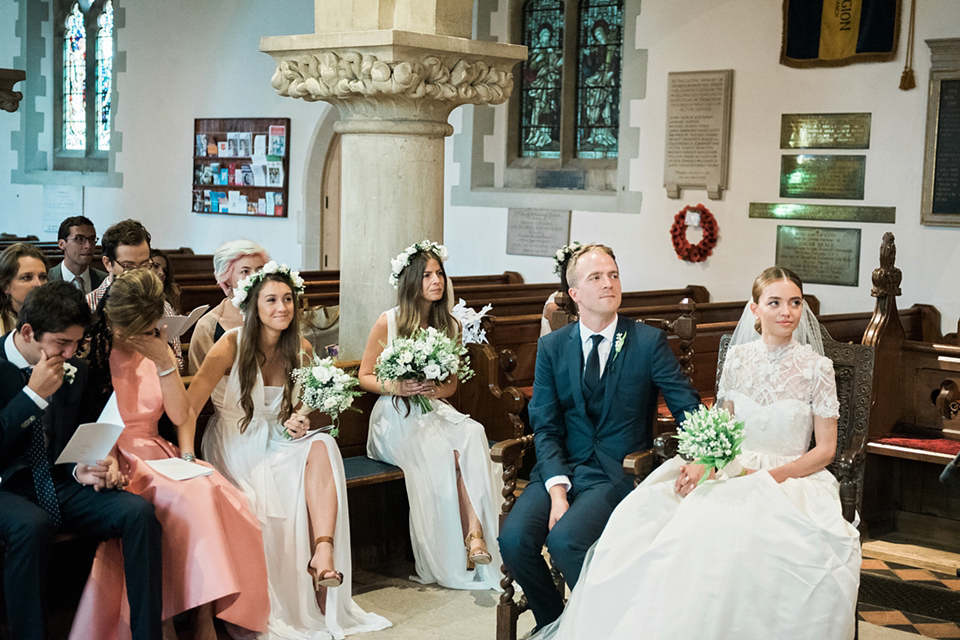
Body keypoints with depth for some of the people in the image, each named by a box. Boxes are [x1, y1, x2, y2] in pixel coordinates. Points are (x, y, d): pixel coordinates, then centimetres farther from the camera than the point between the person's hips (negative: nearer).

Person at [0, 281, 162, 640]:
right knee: (31, 526, -40)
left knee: (139, 512, -22)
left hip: (60, 485, 5)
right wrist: (35, 394, -20)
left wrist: (84, 470, -4)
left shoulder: (75, 369, 8)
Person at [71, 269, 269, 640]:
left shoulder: (157, 348, 13)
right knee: (187, 498, -33)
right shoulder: (92, 350, -2)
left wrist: (165, 363, -7)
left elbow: (181, 415, 6)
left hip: (156, 453, 5)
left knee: (214, 492, -27)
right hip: (113, 460, -5)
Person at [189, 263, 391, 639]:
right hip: (234, 449, -4)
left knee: (321, 448, -28)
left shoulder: (301, 350, 3)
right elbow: (188, 407, -18)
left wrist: (296, 422, -6)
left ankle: (323, 552, -40)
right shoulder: (231, 346, -13)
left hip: (276, 444, 4)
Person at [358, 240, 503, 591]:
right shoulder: (388, 322, -1)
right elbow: (365, 377, 4)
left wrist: (435, 391, -8)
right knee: (441, 450, -33)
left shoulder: (450, 324, 10)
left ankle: (476, 532, -38)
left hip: (435, 413, 4)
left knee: (472, 434, -30)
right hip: (396, 417, -4)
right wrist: (394, 387, -16)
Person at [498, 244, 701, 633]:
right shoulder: (552, 347, 7)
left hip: (620, 473, -3)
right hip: (561, 469, 3)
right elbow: (546, 427, 2)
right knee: (514, 539, -21)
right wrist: (557, 489, -13)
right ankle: (553, 623, 7)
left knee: (565, 539, -28)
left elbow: (687, 407, -2)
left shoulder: (649, 342, 0)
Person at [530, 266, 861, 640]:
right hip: (732, 473, 3)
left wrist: (771, 477, -14)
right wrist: (700, 462, -7)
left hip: (792, 479, -3)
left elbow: (826, 449, 0)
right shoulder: (738, 358, 8)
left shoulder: (816, 367, -1)